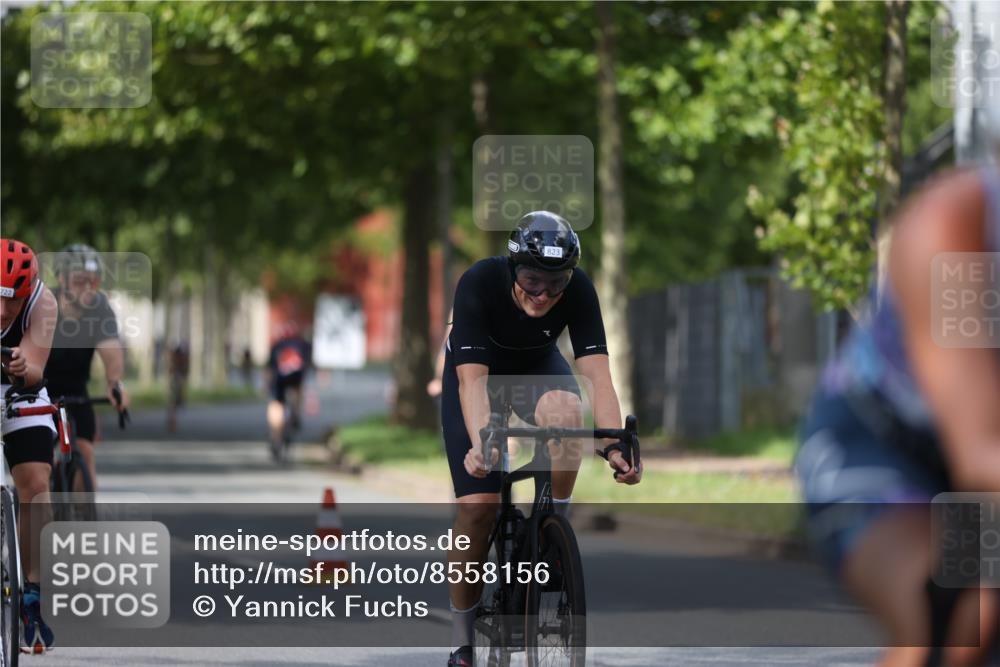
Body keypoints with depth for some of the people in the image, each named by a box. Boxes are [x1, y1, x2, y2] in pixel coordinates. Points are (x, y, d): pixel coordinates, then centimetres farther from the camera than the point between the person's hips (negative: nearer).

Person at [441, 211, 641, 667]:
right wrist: (481, 445, -56)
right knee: (477, 503, -14)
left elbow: (597, 375, -33)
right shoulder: (479, 284, -35)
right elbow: (473, 379, -40)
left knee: (565, 411, -35)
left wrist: (616, 446, -48)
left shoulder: (578, 289, -29)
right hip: (475, 368, -2)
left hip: (538, 365, 2)